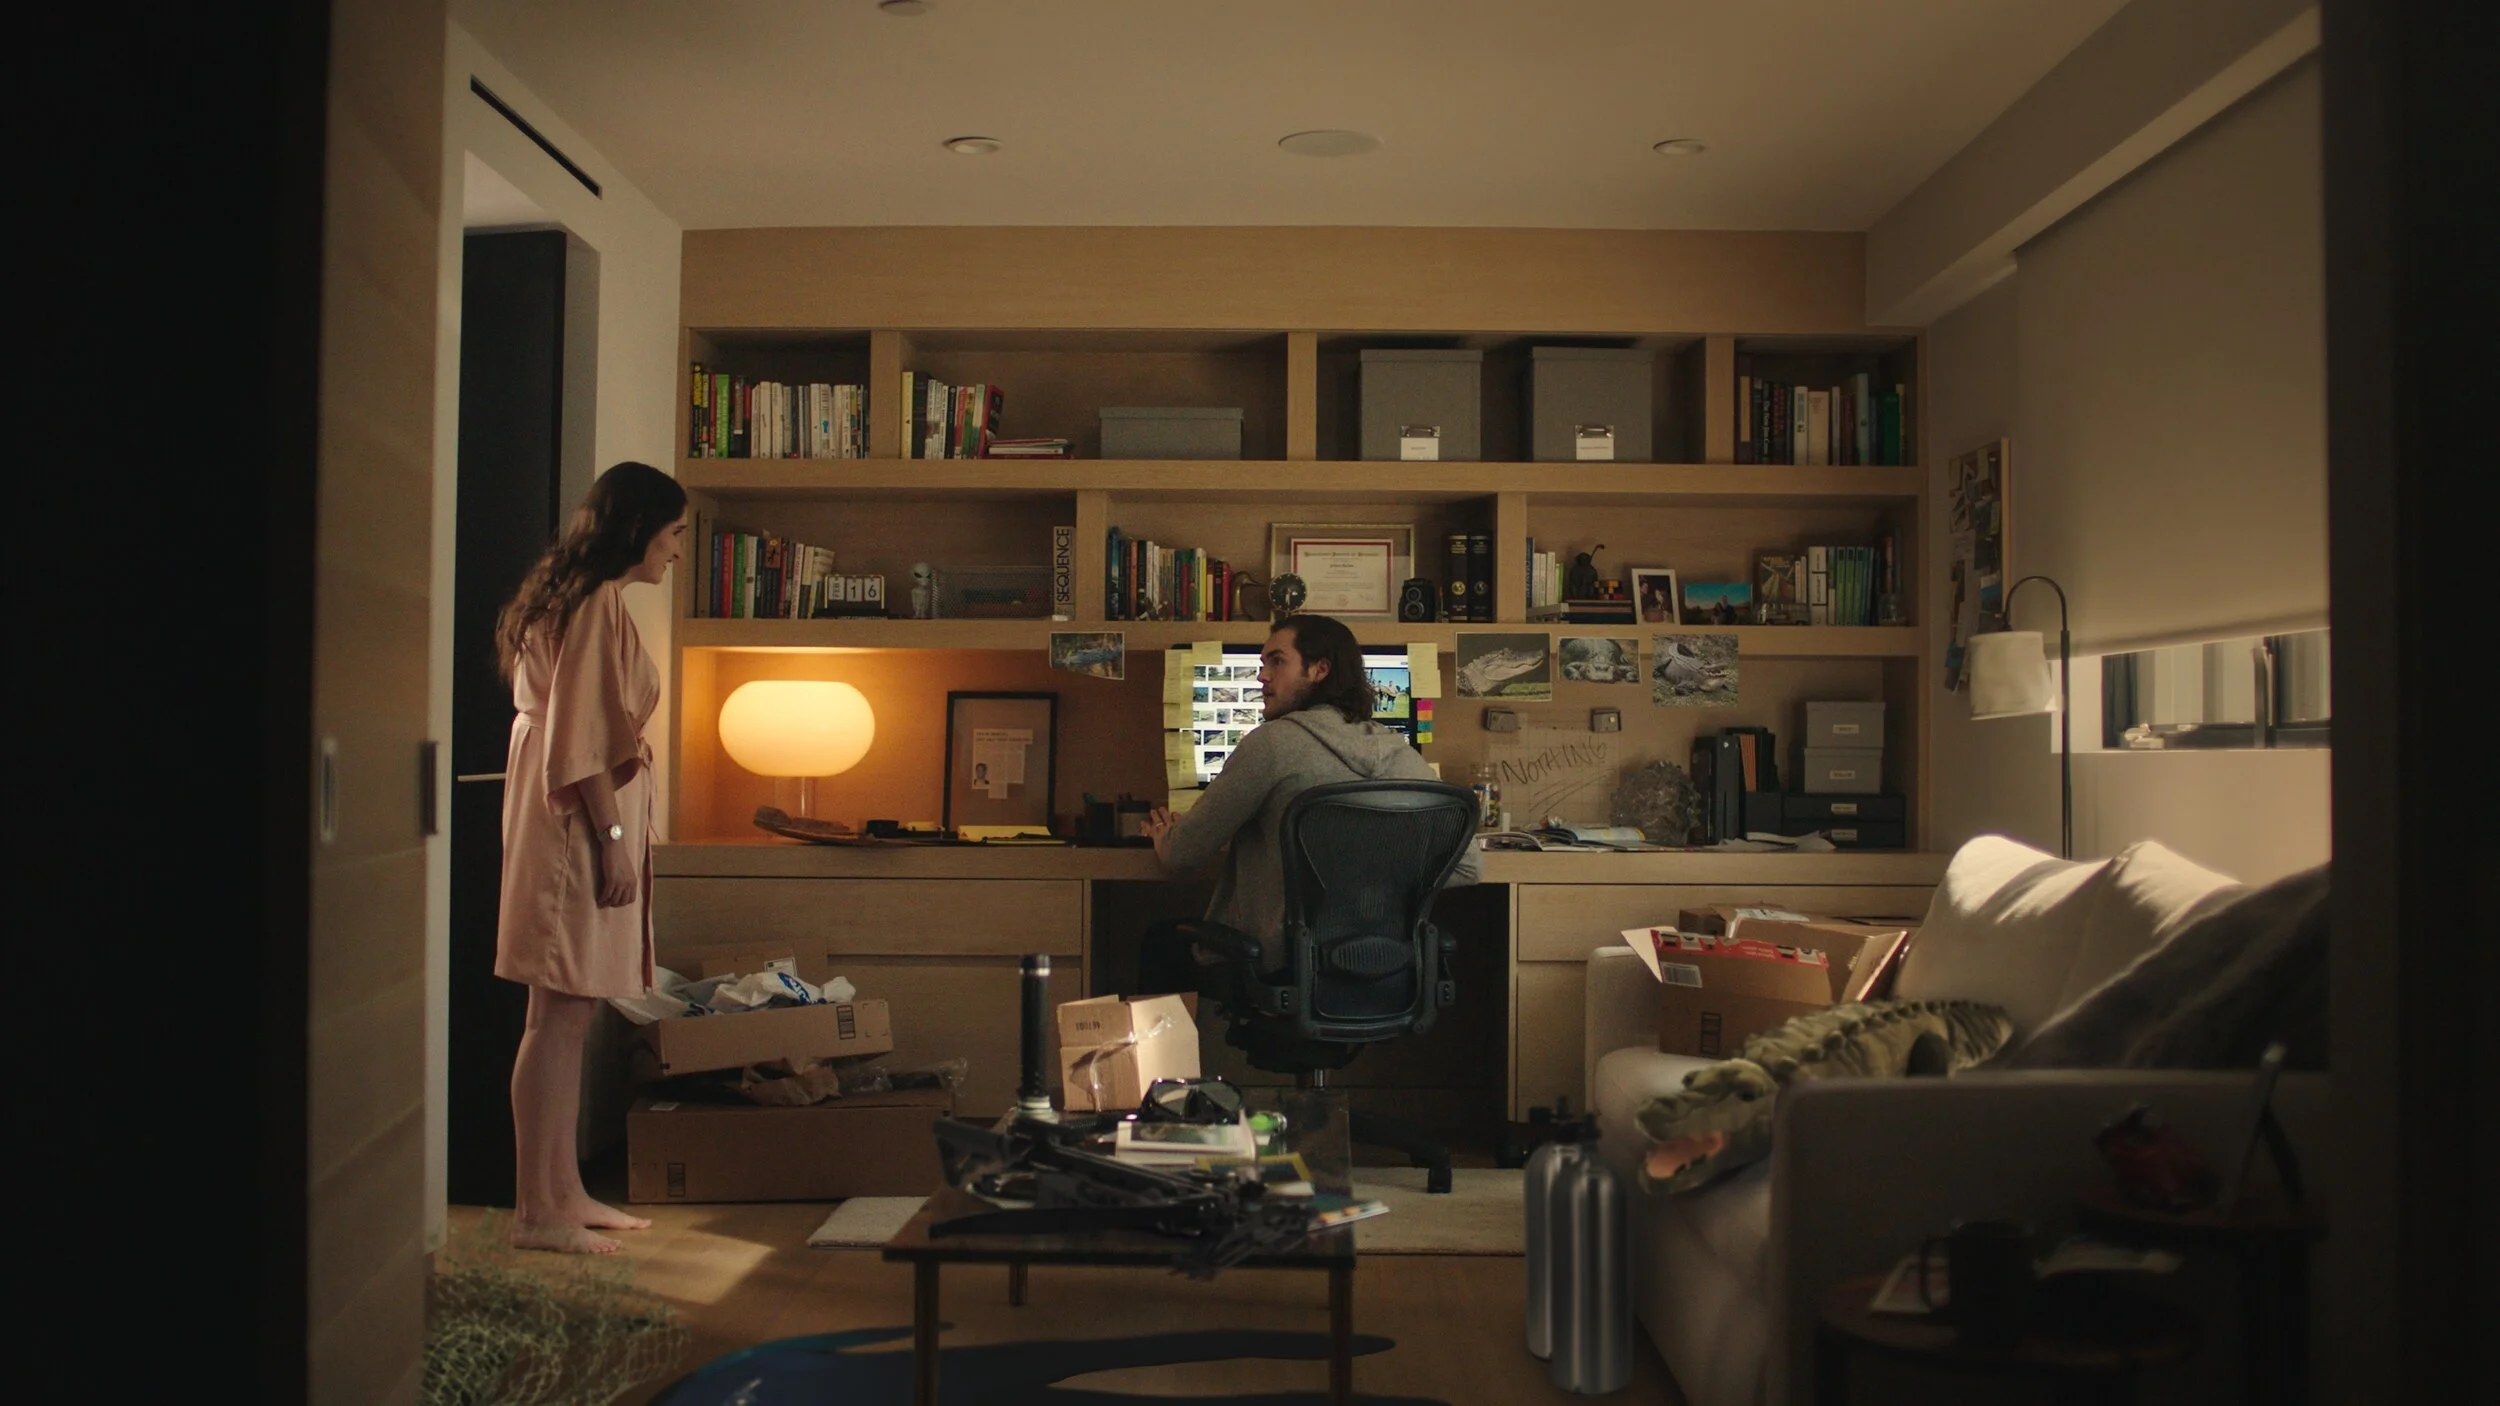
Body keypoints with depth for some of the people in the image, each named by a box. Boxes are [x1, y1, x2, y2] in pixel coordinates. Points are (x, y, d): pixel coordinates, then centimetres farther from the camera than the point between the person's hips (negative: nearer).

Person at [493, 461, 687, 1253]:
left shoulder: (577, 597, 18)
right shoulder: (597, 603, -13)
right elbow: (580, 742, -19)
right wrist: (613, 838, -18)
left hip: (577, 824, 11)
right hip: (580, 827, -11)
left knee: (571, 1016, 12)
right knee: (561, 1016, -7)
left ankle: (563, 1193, 19)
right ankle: (536, 1212, -1)